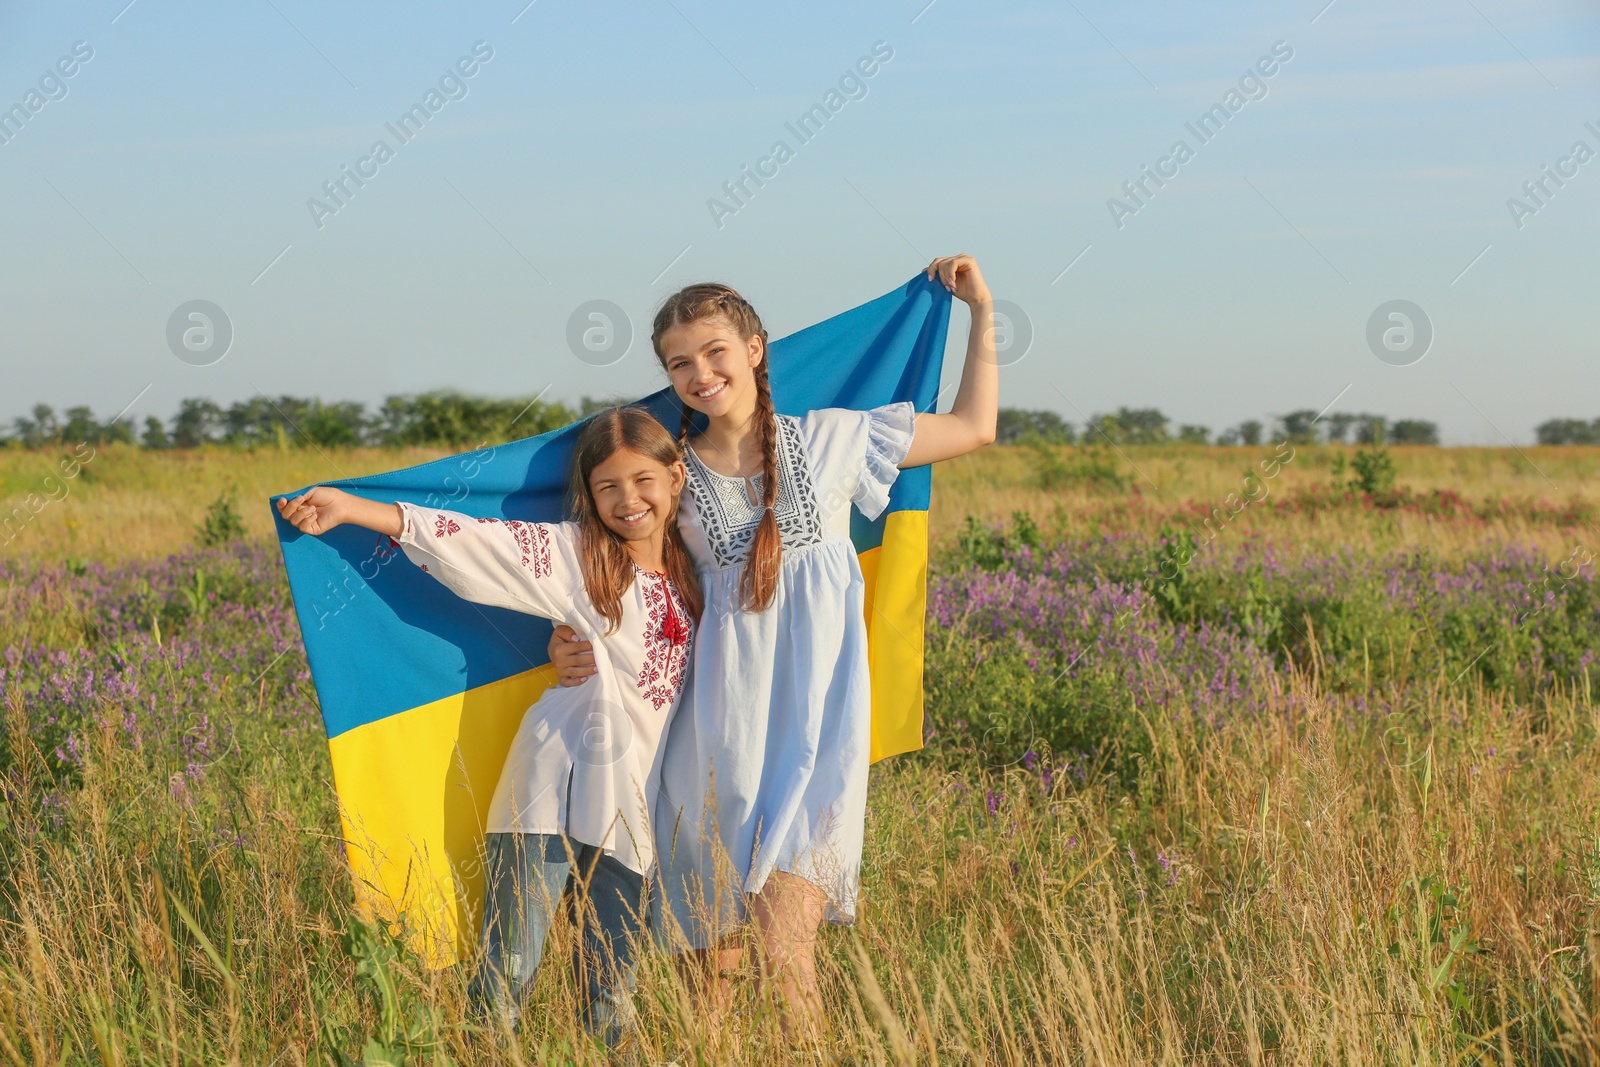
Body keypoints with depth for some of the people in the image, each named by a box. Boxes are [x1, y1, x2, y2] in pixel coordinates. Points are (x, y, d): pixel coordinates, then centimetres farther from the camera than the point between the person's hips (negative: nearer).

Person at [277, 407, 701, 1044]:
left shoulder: (689, 568, 11)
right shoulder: (574, 555, -3)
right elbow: (469, 541, -12)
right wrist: (348, 508, -18)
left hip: (630, 802, 4)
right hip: (556, 791, -4)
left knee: (610, 992, 8)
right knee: (507, 974, -7)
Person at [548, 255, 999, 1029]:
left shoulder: (829, 440, 7)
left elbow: (973, 427, 16)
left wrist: (982, 312, 15)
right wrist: (569, 647, -2)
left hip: (816, 715, -2)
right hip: (721, 725, 2)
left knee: (785, 950, -17)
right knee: (709, 955, 3)